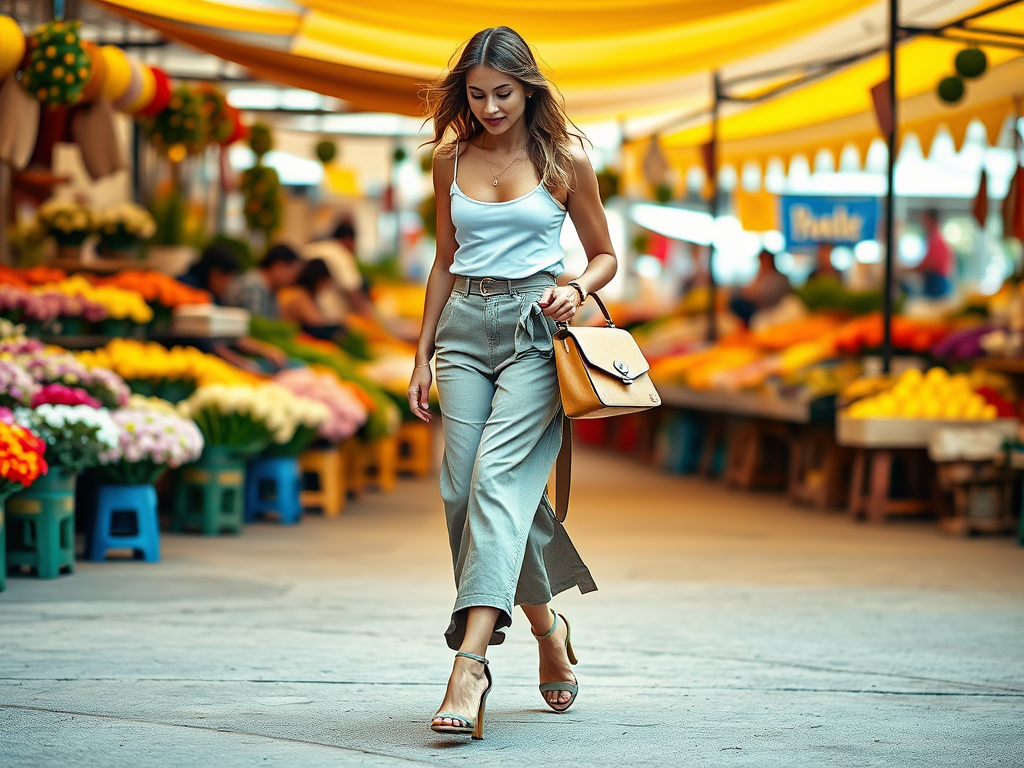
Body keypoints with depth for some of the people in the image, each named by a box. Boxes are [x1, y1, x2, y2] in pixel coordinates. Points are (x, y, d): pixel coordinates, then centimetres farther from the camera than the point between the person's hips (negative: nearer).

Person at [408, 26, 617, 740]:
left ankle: (470, 664, -28)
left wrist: (575, 290, -12)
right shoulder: (452, 159, 10)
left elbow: (605, 256, 9)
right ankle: (548, 629, 16)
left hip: (535, 327, -4)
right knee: (463, 487, -5)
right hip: (465, 327, 4)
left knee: (497, 475, -20)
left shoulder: (565, 159, 1)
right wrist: (424, 355, 15)